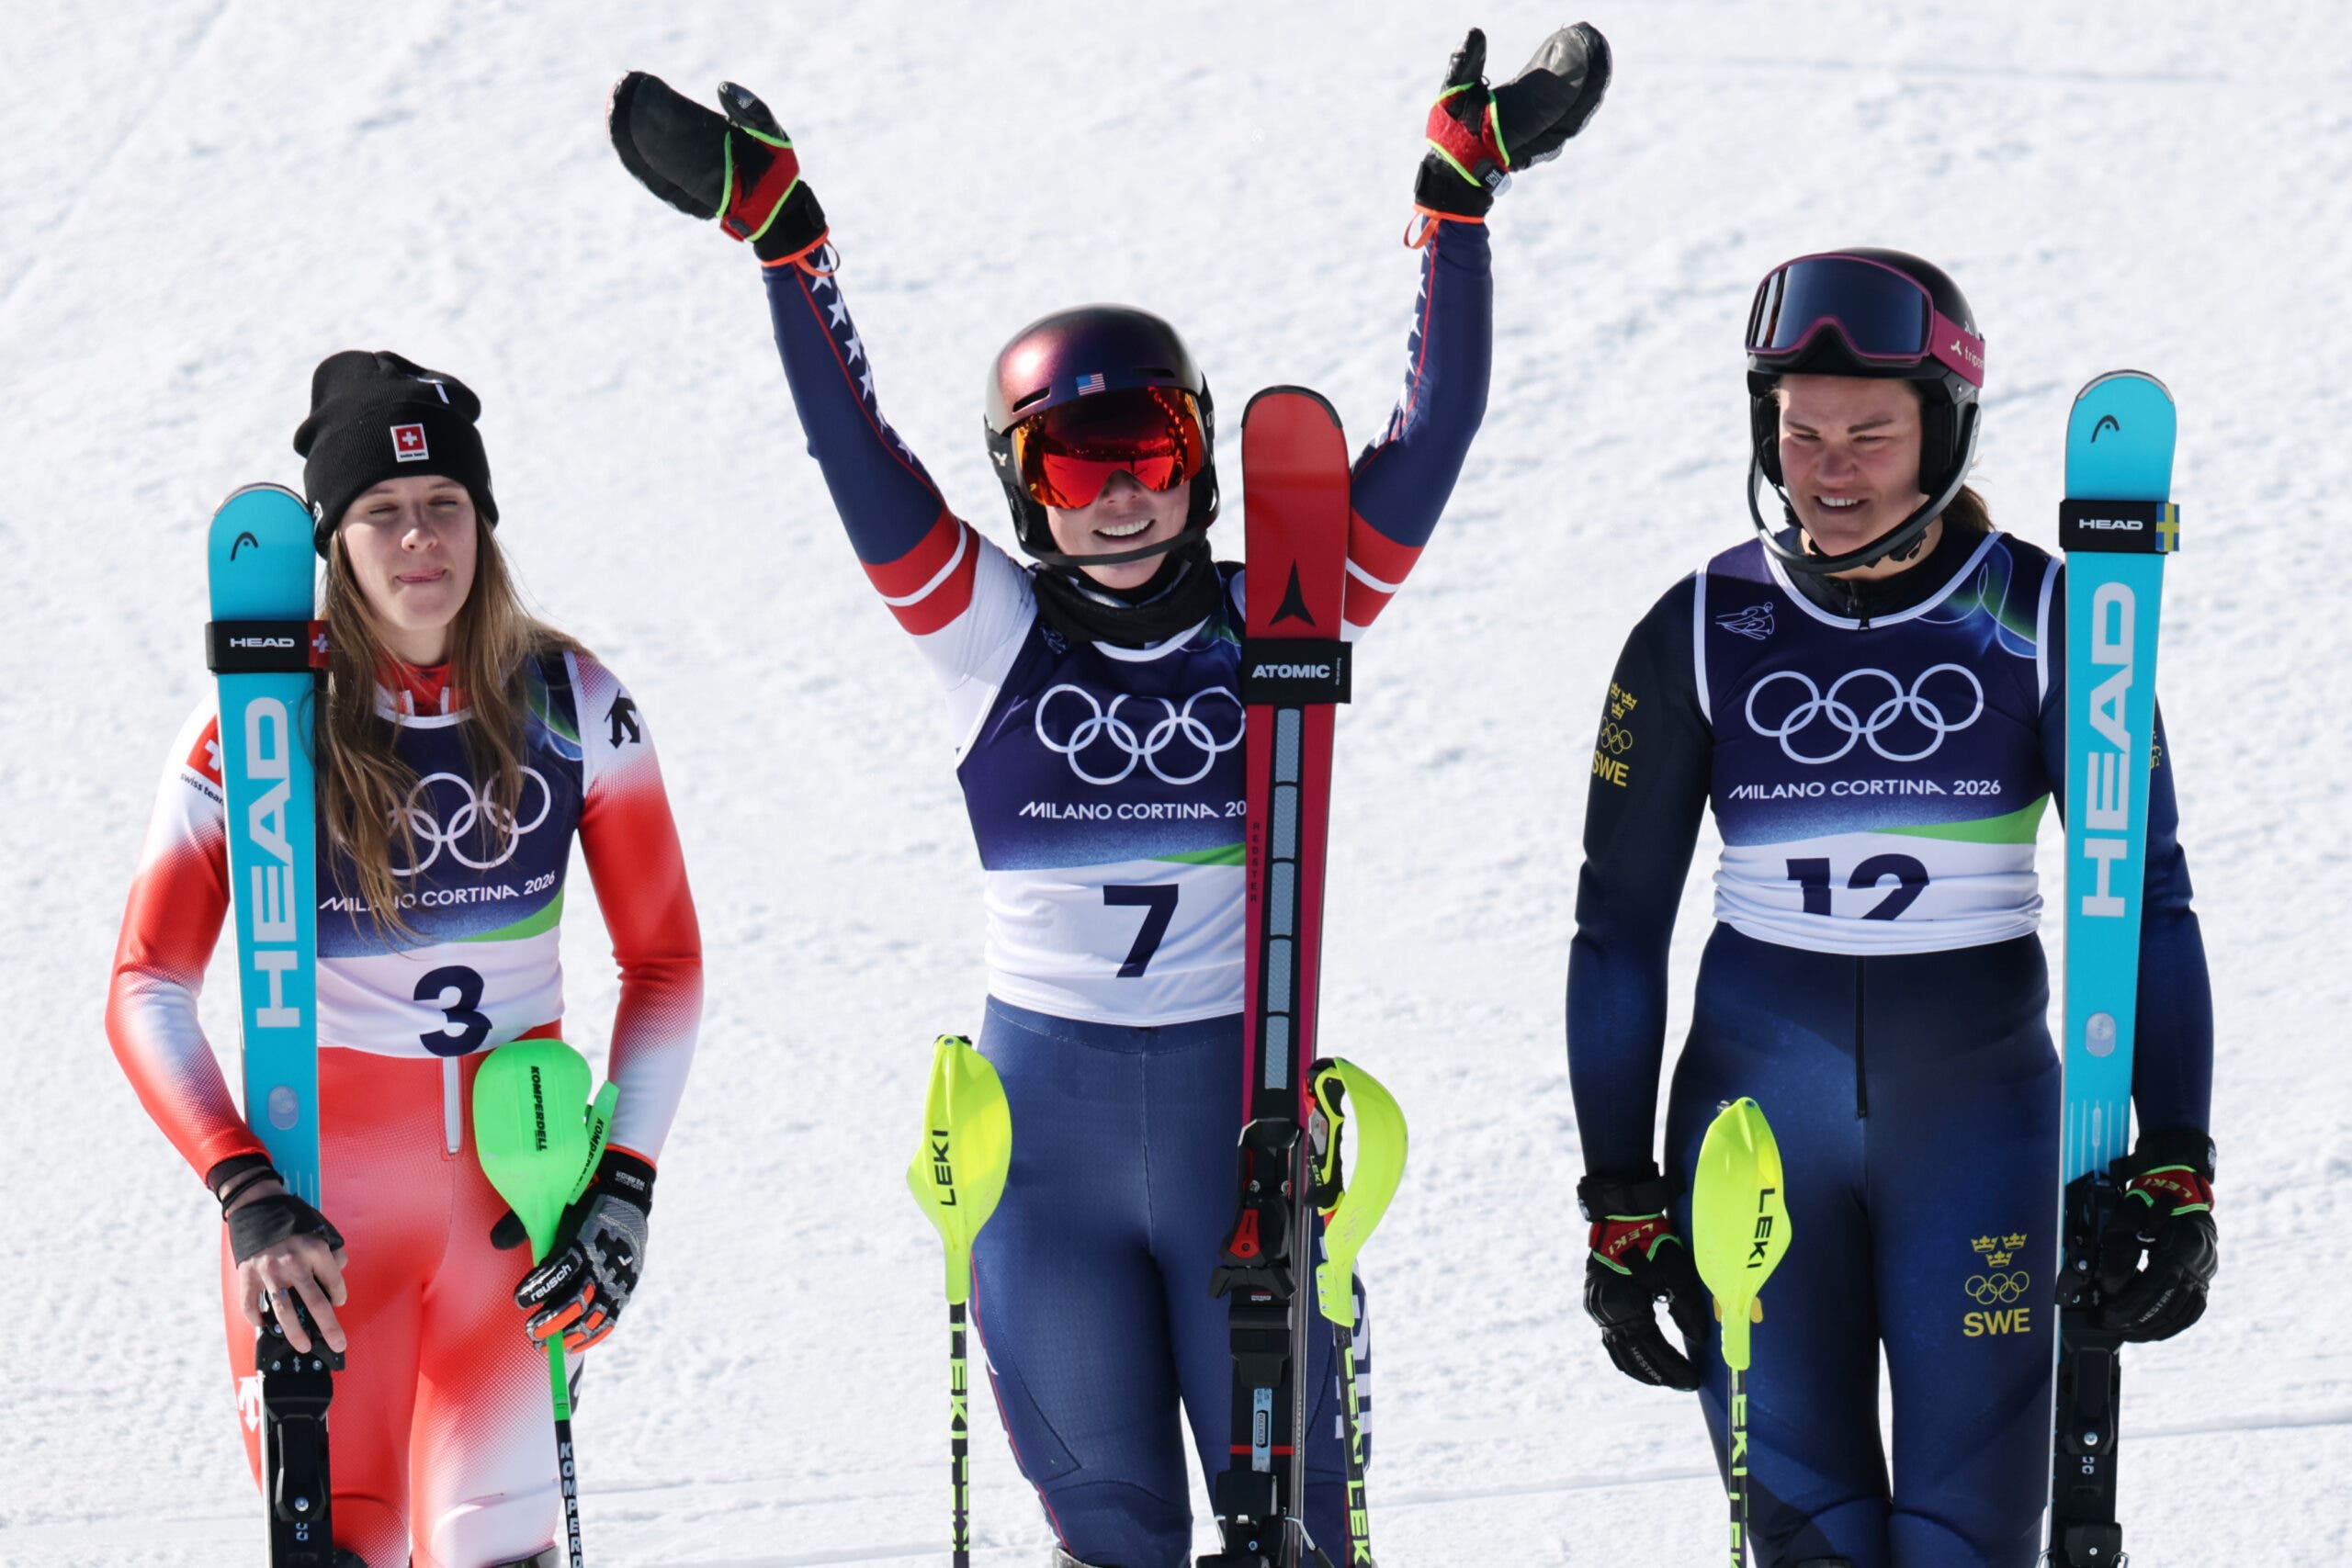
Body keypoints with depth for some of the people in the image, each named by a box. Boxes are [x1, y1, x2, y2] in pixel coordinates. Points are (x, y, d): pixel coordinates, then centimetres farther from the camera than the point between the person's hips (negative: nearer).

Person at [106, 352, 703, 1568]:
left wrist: (625, 1187, -4)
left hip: (514, 1173, 2)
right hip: (316, 1187, -2)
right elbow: (148, 992, -12)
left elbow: (663, 962, 5)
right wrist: (246, 1194, -25)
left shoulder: (571, 704, -2)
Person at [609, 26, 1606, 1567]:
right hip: (1046, 1110, 0)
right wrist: (783, 238, -18)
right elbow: (858, 455, -9)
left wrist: (1461, 195, -12)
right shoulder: (991, 635, -1)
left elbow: (1430, 434, -5)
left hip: (1246, 1099, 0)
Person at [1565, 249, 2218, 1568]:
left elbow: (2145, 899, -1)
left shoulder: (2042, 618, -3)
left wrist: (2177, 1168, -10)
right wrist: (1620, 1206, 1)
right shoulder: (1701, 632, 0)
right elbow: (1621, 926, 5)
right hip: (1757, 1112, 1)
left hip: (1978, 1110, -1)